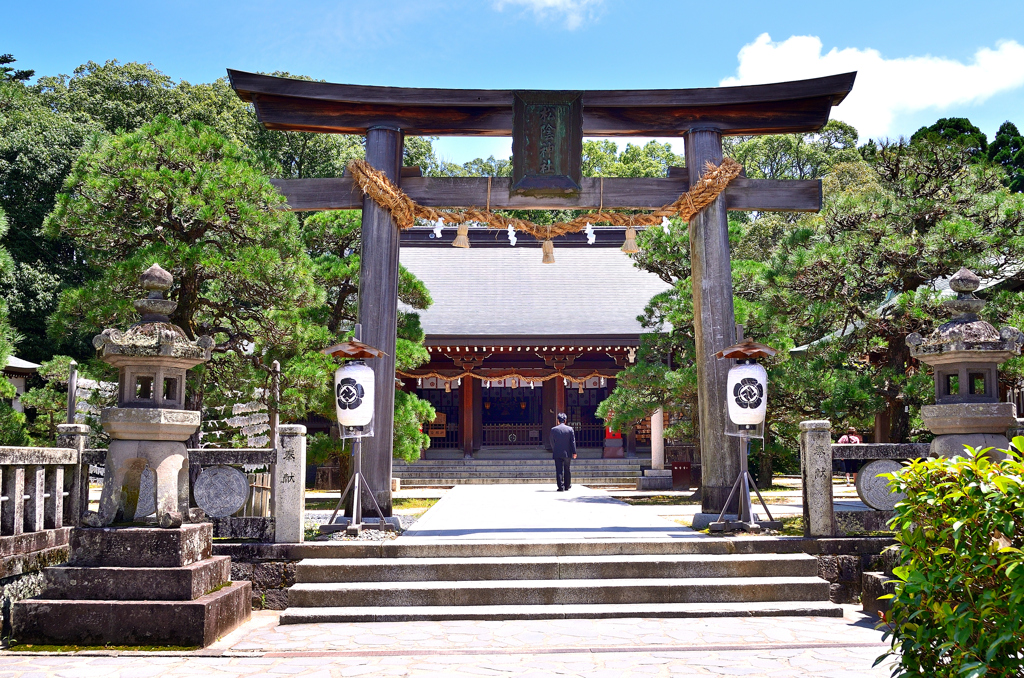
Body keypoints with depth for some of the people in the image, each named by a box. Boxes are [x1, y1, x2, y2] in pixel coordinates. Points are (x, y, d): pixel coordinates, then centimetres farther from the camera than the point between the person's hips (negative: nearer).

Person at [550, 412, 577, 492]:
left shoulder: (553, 430, -3)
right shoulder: (570, 429, -3)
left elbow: (552, 442, 5)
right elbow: (573, 441, -2)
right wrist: (574, 452, 2)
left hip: (557, 453, -1)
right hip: (567, 453, 1)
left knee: (559, 470, 0)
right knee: (567, 470, 15)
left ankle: (561, 487, -6)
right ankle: (567, 485, 25)